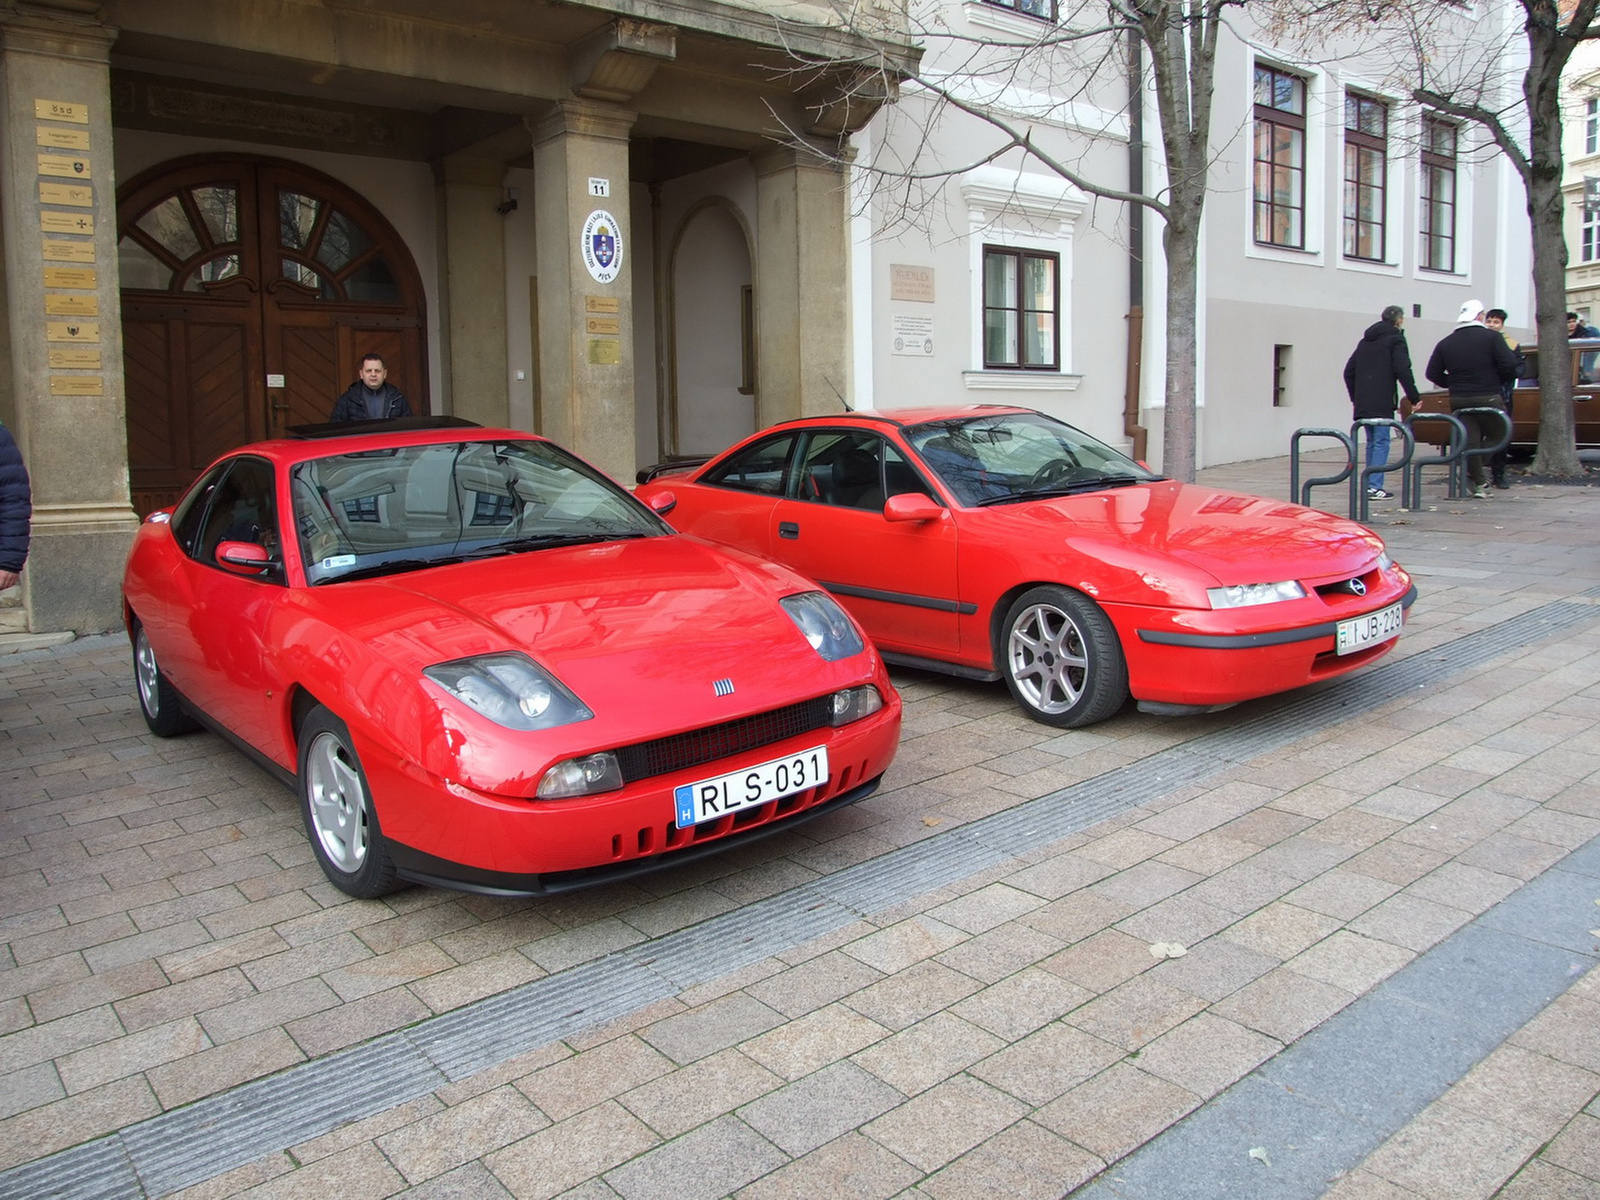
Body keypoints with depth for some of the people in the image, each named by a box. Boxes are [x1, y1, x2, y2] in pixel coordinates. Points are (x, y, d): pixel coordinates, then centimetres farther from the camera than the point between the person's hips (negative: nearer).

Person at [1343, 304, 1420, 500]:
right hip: (1382, 403, -7)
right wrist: (1413, 398, -6)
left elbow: (1349, 371, 19)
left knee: (1372, 442, 13)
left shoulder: (1365, 340, 19)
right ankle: (1375, 486, -11)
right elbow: (1403, 371, -11)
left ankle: (1370, 485, 14)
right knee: (1381, 442, -6)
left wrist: (1355, 398, 24)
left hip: (1363, 403, 7)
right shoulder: (1396, 339, -1)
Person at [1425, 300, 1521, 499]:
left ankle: (1478, 484, 4)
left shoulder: (1445, 343, 7)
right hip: (1488, 398, -3)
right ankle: (1475, 474, -1)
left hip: (1458, 400, 3)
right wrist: (1498, 381, 6)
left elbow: (1432, 373, 6)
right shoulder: (1491, 337, -4)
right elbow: (1509, 364, -14)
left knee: (1469, 441, 4)